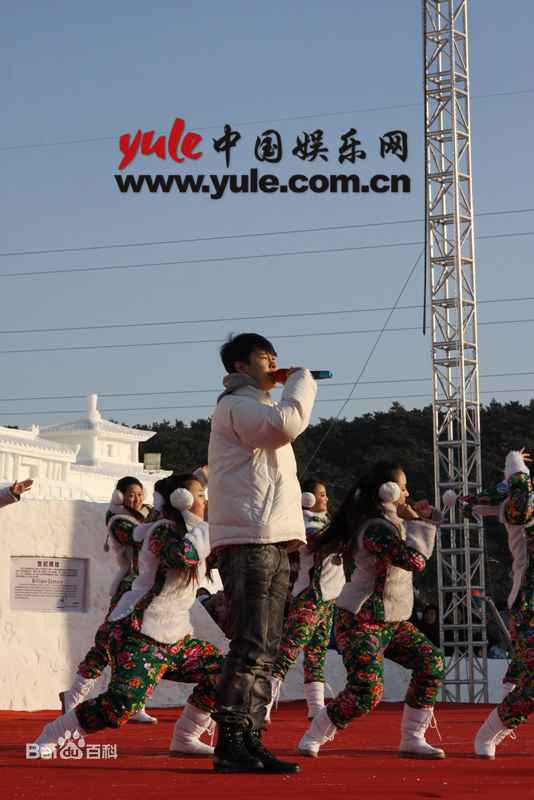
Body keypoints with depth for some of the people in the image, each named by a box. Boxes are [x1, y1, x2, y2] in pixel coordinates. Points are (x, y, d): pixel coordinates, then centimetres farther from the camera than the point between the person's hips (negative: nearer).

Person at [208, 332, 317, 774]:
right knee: (249, 647, -15)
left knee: (264, 651, 7)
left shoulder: (257, 409, 30)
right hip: (248, 542, -10)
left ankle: (250, 741, 8)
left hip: (272, 542, 10)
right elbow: (286, 423, -20)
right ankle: (230, 745, -15)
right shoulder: (235, 406, -2)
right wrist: (302, 380, -6)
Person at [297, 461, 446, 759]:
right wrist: (414, 521, -18)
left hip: (392, 620, 10)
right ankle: (313, 738, 0)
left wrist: (424, 514, 2)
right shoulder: (376, 529, -22)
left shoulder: (393, 522, 10)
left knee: (432, 663, -1)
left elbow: (435, 523, 25)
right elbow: (415, 561, -31)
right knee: (367, 692, -18)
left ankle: (412, 739, 7)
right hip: (362, 622, -10)